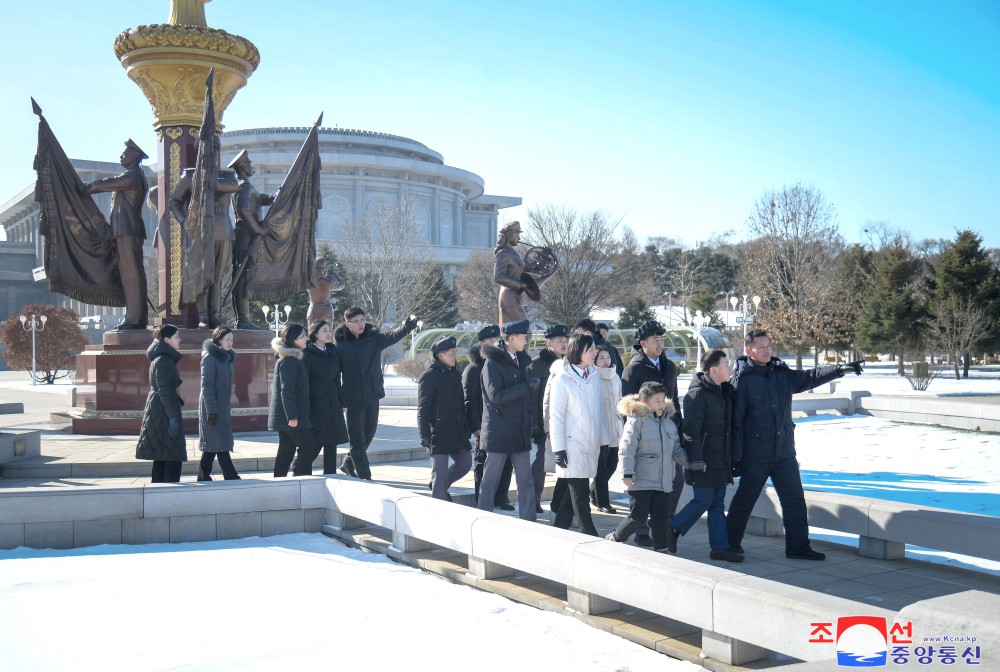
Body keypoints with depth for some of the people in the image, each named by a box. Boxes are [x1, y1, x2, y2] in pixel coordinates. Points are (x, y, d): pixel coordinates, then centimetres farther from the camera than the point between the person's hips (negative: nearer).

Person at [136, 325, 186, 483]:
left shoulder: (165, 358, 15)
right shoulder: (163, 360, -15)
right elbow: (164, 391, -20)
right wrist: (173, 416, -21)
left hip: (158, 412, 10)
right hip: (163, 411, -10)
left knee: (161, 457, 13)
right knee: (173, 458, -8)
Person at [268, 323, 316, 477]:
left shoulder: (293, 358, 16)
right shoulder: (289, 361, -15)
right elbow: (286, 391, -20)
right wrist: (292, 416, -22)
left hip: (285, 416, 10)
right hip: (291, 414, -10)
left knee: (286, 450, 10)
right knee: (308, 447, -6)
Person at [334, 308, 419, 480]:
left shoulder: (374, 338, 0)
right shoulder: (341, 343, -4)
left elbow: (393, 336, -17)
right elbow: (336, 370, -2)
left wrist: (409, 324, -35)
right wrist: (337, 397, -6)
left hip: (372, 394, 3)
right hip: (353, 397, -3)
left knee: (369, 433, 15)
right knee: (357, 438, -3)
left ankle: (349, 463, 36)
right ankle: (364, 476, 4)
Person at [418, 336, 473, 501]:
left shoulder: (455, 374, 12)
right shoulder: (429, 377, -11)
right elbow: (422, 410, -12)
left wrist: (467, 427, 18)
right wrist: (425, 436, -17)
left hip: (458, 432, 8)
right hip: (439, 433, -8)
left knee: (465, 464, 18)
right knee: (440, 473, -4)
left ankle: (439, 486, 38)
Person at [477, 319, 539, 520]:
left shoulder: (520, 361, 13)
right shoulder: (493, 362, -10)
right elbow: (496, 395, -21)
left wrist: (529, 424, 14)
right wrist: (526, 385, -18)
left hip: (520, 431, 7)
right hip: (499, 432, -7)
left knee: (525, 479, 5)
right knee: (490, 478, 3)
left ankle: (528, 520, 9)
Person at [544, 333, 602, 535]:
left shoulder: (593, 376, 9)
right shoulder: (562, 379, -9)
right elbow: (555, 416, -9)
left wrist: (602, 439, 13)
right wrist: (558, 448, -12)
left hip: (591, 444, 6)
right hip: (573, 445, -6)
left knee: (573, 492, 12)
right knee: (580, 494, -4)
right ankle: (590, 536, 0)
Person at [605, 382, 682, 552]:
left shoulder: (668, 422, 13)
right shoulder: (636, 420, -10)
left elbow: (676, 448, 24)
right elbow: (627, 450, -14)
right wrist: (627, 474, -18)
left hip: (663, 481, 6)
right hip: (641, 481, -6)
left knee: (661, 518, 7)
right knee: (638, 517, -3)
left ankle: (661, 551, 16)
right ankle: (613, 539, 18)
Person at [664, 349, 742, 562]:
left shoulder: (723, 391, 13)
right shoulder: (697, 393, -14)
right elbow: (691, 430, -17)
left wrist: (730, 457, 16)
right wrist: (696, 461, -19)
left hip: (720, 460, 8)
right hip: (704, 460, -8)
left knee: (717, 503, 8)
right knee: (703, 501, -3)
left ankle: (720, 546, 11)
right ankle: (671, 529, 13)